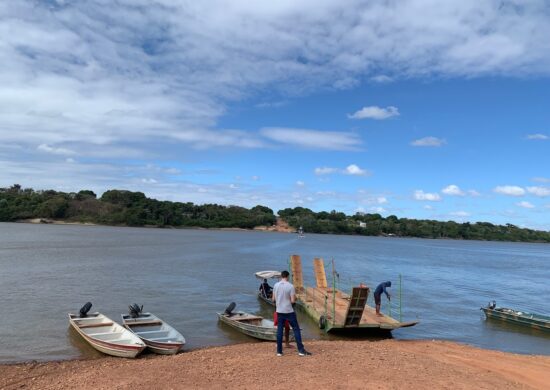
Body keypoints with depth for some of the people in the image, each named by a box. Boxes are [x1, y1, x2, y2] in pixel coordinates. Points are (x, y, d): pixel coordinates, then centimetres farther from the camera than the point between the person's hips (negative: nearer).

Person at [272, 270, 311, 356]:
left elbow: (273, 299, 6)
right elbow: (293, 301, -14)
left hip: (279, 311, 4)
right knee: (296, 329, 5)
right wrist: (295, 298, 7)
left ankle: (279, 351, 12)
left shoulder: (276, 285, 0)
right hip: (289, 311, -4)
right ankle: (301, 350, 4)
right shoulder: (290, 286, -12)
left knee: (279, 330, 10)